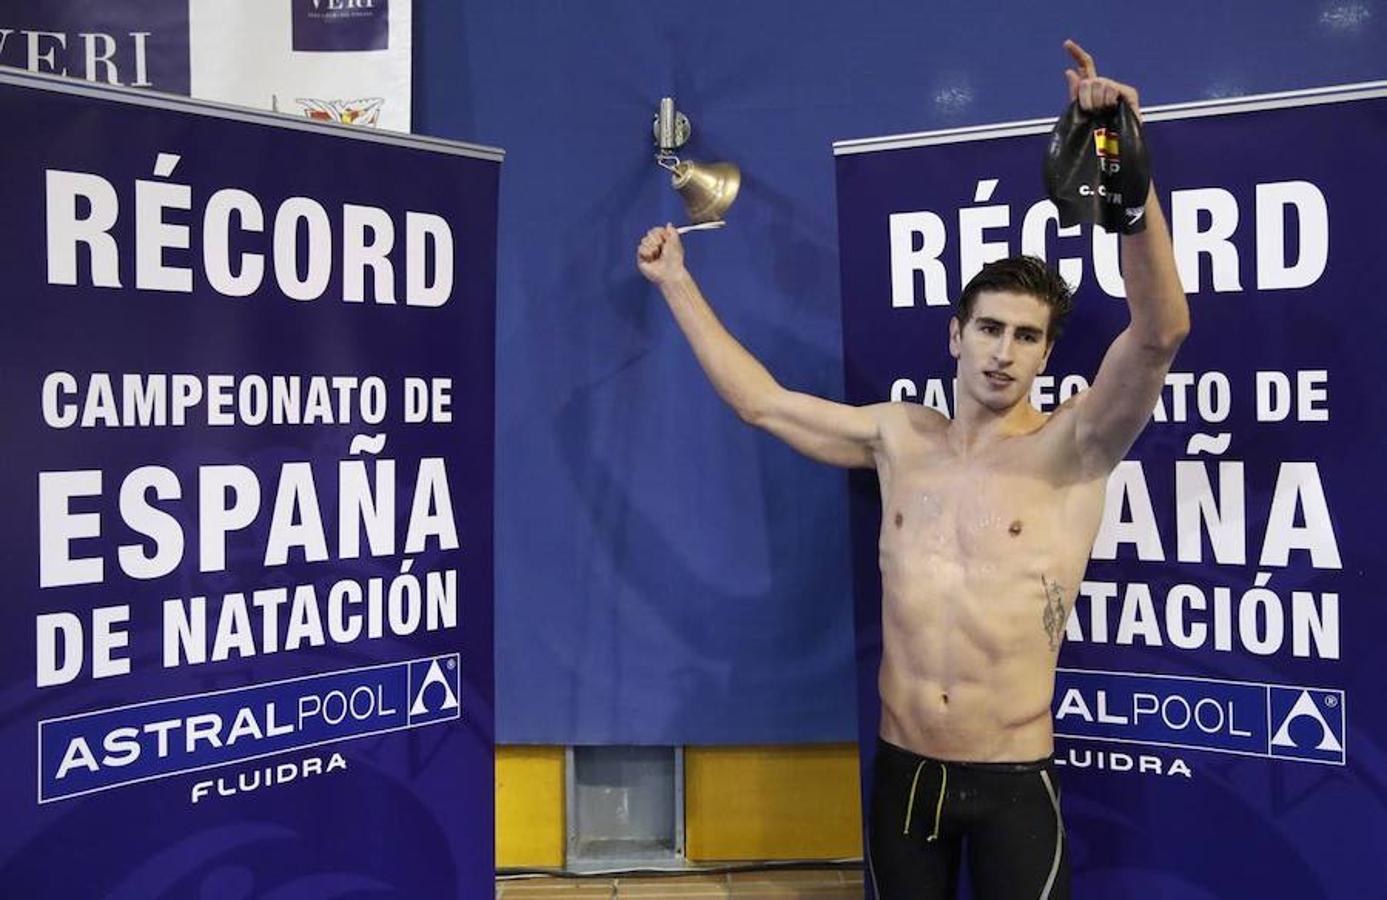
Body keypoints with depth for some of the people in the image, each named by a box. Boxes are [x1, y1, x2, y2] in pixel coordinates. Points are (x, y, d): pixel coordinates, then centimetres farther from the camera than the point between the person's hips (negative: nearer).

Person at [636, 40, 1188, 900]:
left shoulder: (1073, 447, -7)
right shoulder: (898, 434, 5)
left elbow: (1163, 330, -23)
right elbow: (762, 401, 13)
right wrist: (678, 283, 16)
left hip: (1015, 781, -3)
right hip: (903, 773, 4)